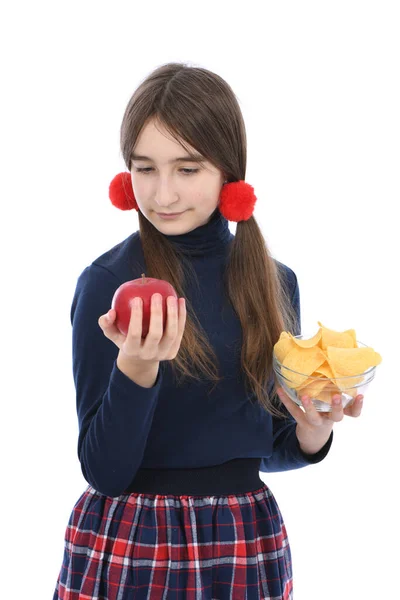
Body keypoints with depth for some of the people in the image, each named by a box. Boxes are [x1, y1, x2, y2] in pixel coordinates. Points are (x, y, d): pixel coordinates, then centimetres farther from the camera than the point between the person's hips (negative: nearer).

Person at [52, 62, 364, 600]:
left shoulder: (274, 282, 0)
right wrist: (135, 367, -27)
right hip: (129, 547, -3)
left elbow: (269, 448, 11)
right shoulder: (106, 282, -12)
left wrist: (312, 432, -9)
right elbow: (104, 470, -13)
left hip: (250, 546, 4)